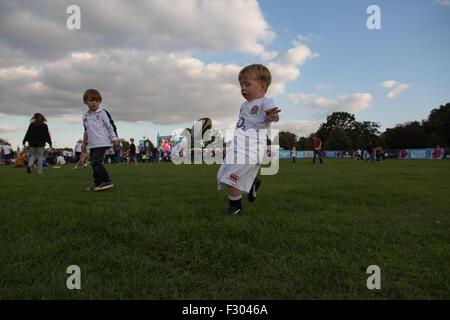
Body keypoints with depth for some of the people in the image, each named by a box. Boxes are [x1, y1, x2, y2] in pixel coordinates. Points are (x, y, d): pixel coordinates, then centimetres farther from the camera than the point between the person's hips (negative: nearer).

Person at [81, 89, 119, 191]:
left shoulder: (102, 113, -4)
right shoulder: (85, 117, 16)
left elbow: (111, 125, -5)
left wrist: (114, 138, -11)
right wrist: (84, 142, 24)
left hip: (102, 143, -7)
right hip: (92, 145, 8)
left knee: (96, 162, -19)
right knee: (94, 164, 9)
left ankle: (107, 181, -16)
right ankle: (98, 184, 16)